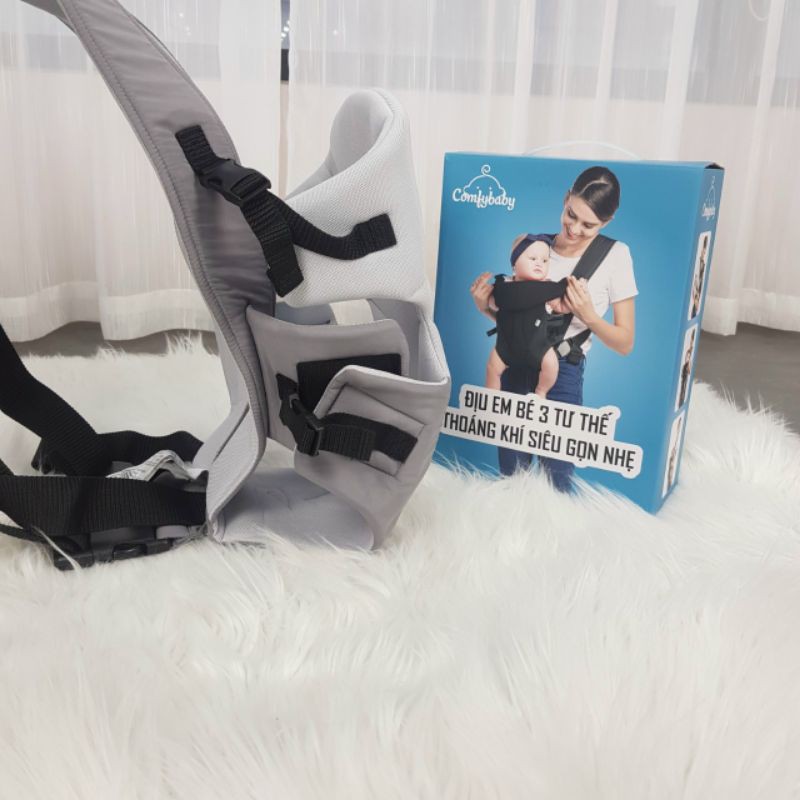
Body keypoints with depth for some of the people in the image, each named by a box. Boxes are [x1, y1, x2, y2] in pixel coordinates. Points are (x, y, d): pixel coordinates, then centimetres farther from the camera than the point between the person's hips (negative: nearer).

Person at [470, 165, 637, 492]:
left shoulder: (615, 256, -3)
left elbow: (625, 343, -1)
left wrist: (588, 315, -17)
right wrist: (486, 307, -4)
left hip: (562, 371, -3)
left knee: (556, 477, -1)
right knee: (510, 472, 10)